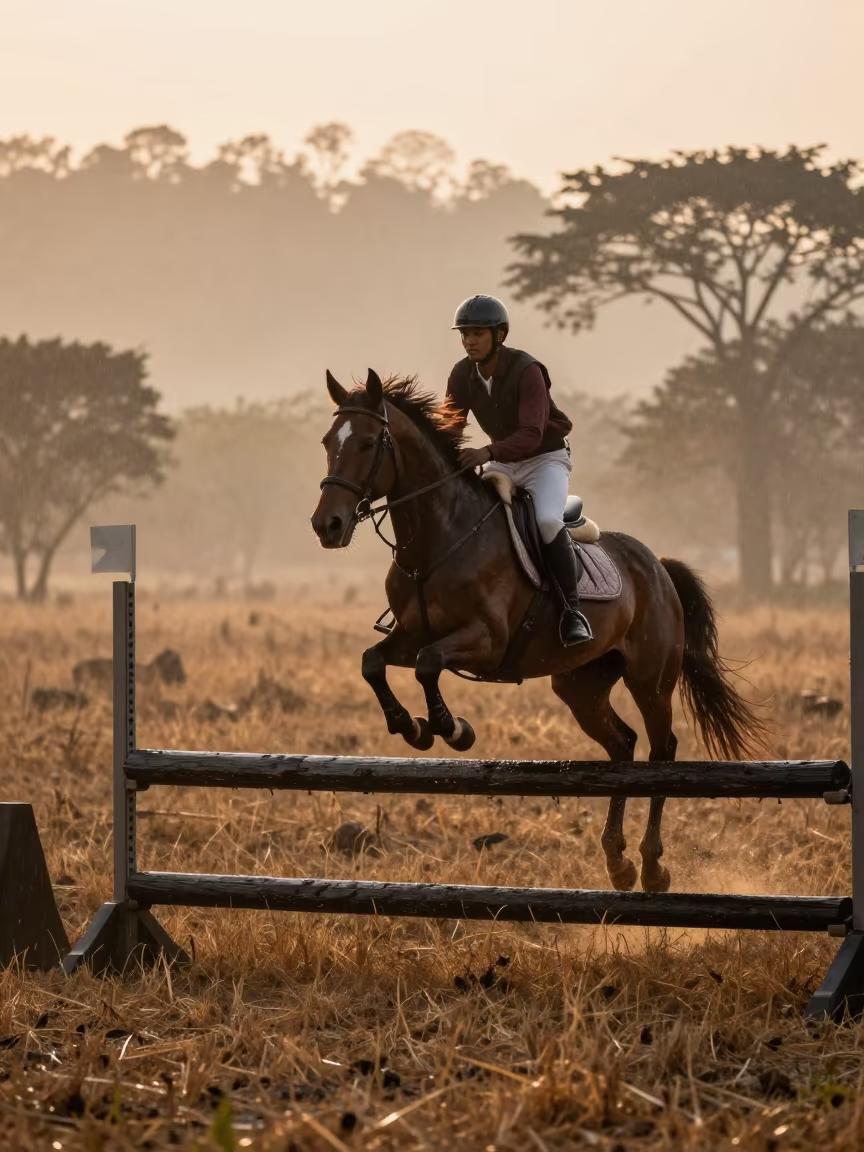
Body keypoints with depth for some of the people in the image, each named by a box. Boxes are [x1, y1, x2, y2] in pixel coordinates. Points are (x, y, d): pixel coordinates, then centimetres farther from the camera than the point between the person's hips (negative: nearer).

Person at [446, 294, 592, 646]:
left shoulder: (527, 371, -25)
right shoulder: (462, 375, -7)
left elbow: (531, 435, -34)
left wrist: (488, 452, -49)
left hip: (545, 459, -6)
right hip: (502, 463, 6)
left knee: (548, 521, -32)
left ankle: (572, 612, -23)